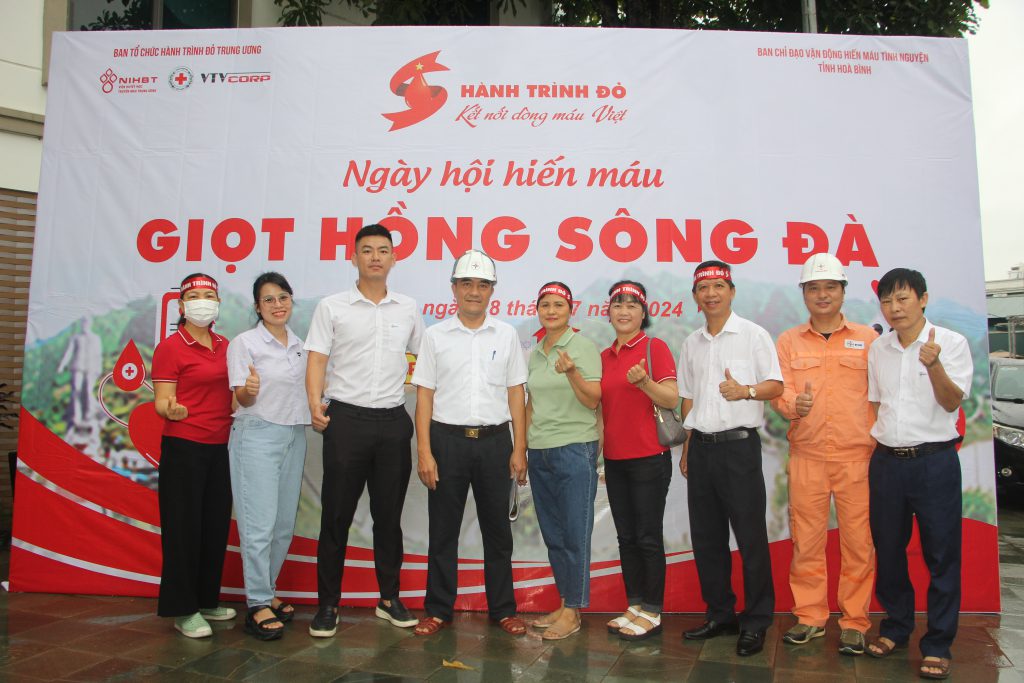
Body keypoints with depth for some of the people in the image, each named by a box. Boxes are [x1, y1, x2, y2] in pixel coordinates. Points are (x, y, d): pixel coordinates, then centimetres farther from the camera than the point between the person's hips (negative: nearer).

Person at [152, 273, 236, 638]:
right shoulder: (170, 347, -7)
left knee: (216, 524, 11)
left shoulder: (224, 346, 12)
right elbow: (162, 402, -12)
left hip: (220, 447, 7)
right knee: (184, 525, 0)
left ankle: (206, 600, 25)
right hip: (184, 446, -6)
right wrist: (173, 410, -32)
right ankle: (182, 609, 13)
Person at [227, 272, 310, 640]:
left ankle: (266, 592, 24)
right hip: (257, 435, -6)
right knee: (260, 524, -6)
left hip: (294, 436, 6)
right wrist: (250, 390, -29)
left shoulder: (299, 344, 12)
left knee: (285, 523, 9)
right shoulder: (245, 343, -5)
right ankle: (258, 606, 4)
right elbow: (241, 399, -8)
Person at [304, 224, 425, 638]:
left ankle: (389, 599, 24)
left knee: (389, 514, 10)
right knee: (336, 514, 3)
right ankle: (328, 604, 17)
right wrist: (315, 404, -17)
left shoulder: (408, 310, 10)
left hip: (394, 421, 2)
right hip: (346, 418, -2)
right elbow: (316, 360, -2)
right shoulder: (332, 307, 2)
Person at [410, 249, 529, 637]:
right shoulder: (436, 336, 3)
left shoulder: (506, 335, 6)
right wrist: (424, 453, -6)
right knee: (443, 530, 8)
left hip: (494, 441, 1)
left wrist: (519, 449, 0)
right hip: (448, 440, -1)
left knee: (497, 530, 10)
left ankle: (503, 609, 23)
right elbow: (424, 397, 1)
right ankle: (438, 610, 22)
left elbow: (516, 394, 6)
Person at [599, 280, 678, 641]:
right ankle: (634, 606, 24)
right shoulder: (604, 356, 11)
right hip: (615, 459, 6)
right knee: (626, 536, 12)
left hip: (648, 456, -6)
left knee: (648, 536, 1)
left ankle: (652, 612, 13)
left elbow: (672, 399, -13)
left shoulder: (655, 347, -6)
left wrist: (645, 383, -27)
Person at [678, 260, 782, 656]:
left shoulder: (753, 335, -1)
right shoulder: (691, 343, 13)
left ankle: (756, 622, 13)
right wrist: (687, 449, 13)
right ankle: (720, 614, 24)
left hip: (739, 445, -5)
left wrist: (746, 391, -24)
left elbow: (776, 385, -4)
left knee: (750, 537, 0)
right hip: (701, 446, 5)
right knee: (706, 537, 10)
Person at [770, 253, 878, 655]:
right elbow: (778, 392, 3)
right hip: (806, 457, 1)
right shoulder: (788, 342, 11)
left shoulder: (867, 339, 9)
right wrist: (793, 405, -20)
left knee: (859, 542, 2)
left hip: (857, 457, -1)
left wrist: (879, 451, 0)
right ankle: (810, 617, 18)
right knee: (806, 541, 4)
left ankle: (854, 622, 16)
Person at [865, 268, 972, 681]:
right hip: (886, 461, 4)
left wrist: (934, 365, -29)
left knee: (942, 554, 2)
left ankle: (938, 645, 14)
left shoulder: (951, 343, -4)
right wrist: (871, 448, 10)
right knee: (888, 550, 13)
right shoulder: (877, 349, 9)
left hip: (934, 460, -4)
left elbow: (952, 402, -12)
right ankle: (896, 626, 30)